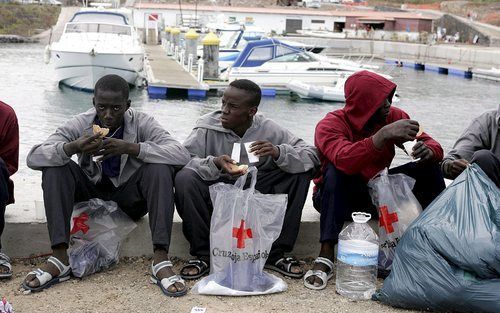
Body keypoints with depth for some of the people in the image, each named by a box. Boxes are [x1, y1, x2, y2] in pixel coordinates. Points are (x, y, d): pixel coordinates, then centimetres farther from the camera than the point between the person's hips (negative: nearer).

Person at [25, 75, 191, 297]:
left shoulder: (142, 123, -15)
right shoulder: (81, 124, -13)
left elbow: (182, 155, -30)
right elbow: (33, 157, -22)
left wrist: (130, 148, -40)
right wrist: (73, 147, -42)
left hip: (130, 195, -1)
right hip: (91, 190, 1)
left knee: (160, 169, -29)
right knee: (54, 167, -24)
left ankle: (161, 260, -34)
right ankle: (59, 258, -27)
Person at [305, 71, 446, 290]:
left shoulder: (393, 116, -5)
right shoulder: (331, 124, -20)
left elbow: (431, 144, -7)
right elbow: (344, 160, -41)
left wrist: (429, 150, -32)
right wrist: (384, 135, -49)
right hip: (336, 196, -4)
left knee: (430, 167, -11)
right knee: (335, 171, -37)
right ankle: (325, 256, -39)